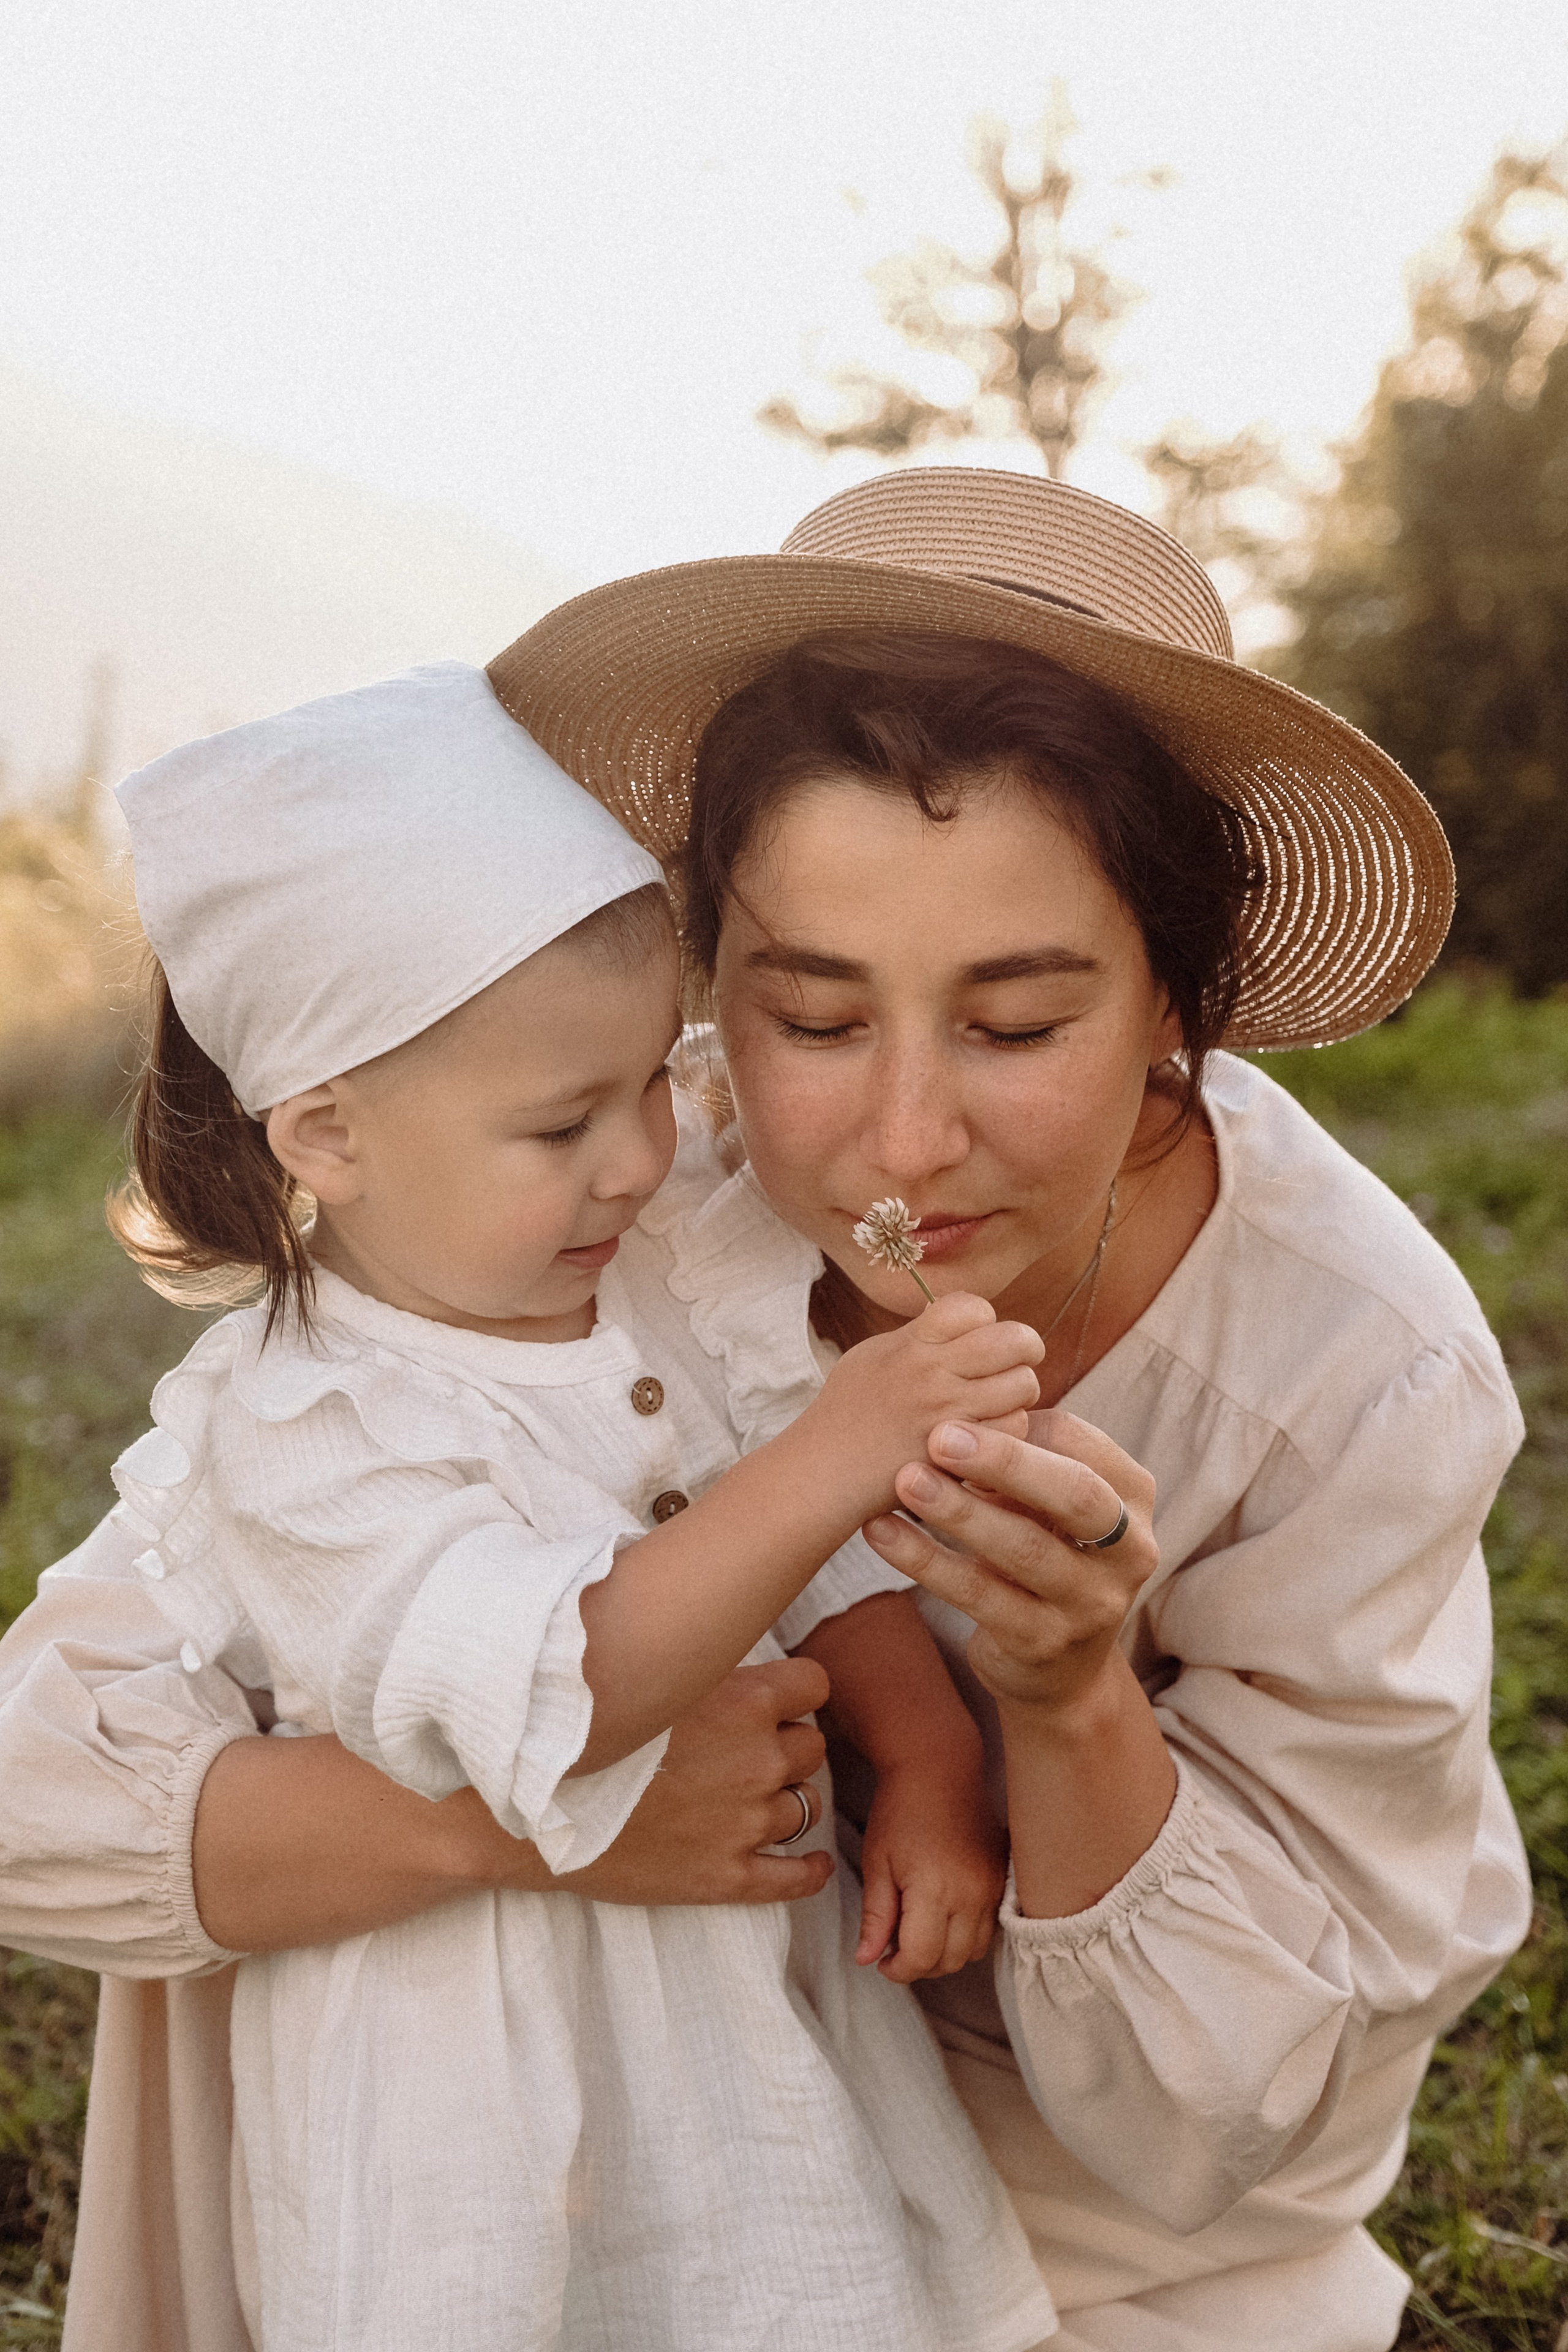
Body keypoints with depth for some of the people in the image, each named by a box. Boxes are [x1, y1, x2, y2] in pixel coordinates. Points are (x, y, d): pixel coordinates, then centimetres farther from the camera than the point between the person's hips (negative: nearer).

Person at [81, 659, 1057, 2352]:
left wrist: (931, 1773, -12)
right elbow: (559, 1690, -34)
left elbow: (834, 1560, 4)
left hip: (753, 1946, 6)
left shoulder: (668, 1291, -2)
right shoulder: (296, 1435, -23)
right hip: (498, 2039, -6)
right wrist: (829, 1454, -43)